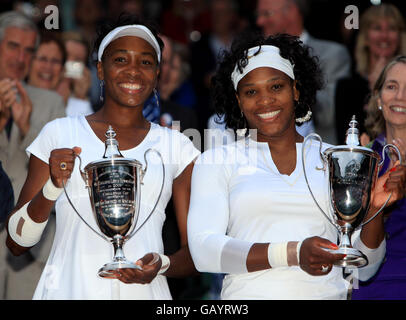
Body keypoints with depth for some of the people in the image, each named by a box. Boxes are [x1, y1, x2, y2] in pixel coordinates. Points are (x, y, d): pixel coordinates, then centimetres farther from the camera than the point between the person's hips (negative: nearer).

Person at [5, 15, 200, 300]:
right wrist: (53, 187, -11)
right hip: (69, 289, -1)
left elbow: (195, 251, 10)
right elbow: (17, 242, 5)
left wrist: (162, 265, -11)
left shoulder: (177, 147, 10)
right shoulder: (59, 134, 7)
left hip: (143, 292, 1)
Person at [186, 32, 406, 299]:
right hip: (249, 295, 0)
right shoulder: (216, 162, 8)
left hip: (329, 294, 0)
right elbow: (203, 251, -5)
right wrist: (292, 253, -14)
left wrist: (374, 208, -5)